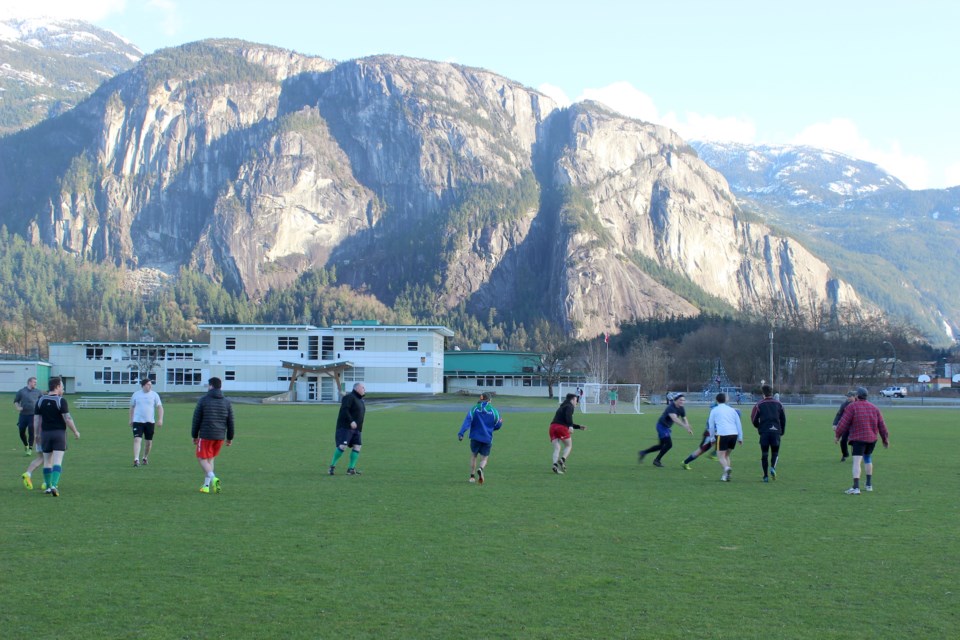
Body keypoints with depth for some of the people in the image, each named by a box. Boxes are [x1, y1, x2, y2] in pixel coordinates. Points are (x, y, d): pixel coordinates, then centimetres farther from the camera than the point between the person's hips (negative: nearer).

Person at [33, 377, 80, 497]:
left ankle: (48, 486, 17)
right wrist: (75, 432, -2)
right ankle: (54, 485, -19)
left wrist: (36, 433, 11)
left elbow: (36, 419, 3)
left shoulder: (41, 400, 3)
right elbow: (67, 418, -12)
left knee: (47, 462, 13)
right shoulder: (61, 400, -10)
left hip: (45, 433, 4)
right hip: (59, 433, -4)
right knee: (57, 461, -6)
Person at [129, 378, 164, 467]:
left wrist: (160, 419, -10)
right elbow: (132, 407, 15)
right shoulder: (136, 394, 4)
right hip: (138, 421, -1)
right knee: (137, 439, -15)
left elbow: (160, 407, 1)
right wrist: (131, 420, 15)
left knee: (149, 442, 8)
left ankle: (145, 458, 29)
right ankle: (136, 460, -21)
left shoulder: (154, 395, 2)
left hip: (150, 422, 1)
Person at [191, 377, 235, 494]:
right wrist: (230, 438, 16)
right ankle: (206, 486, 15)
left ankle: (213, 478, -23)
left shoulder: (203, 401, -4)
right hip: (220, 436, 4)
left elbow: (196, 420, -2)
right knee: (210, 459, 17)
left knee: (202, 459, 2)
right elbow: (230, 422, 8)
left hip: (206, 435, -4)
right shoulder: (227, 402, 7)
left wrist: (194, 435, 7)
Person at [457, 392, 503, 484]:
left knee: (473, 456, 21)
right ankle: (480, 469, -24)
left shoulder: (474, 409, -1)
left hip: (475, 437, 0)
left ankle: (472, 476, 17)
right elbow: (497, 425, 6)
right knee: (484, 459, 10)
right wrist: (501, 422, 29)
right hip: (487, 439, 0)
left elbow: (467, 421, -13)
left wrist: (461, 433, -22)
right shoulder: (493, 411, 0)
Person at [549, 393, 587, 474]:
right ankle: (562, 460, -15)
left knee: (556, 448, 2)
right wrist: (571, 426, -26)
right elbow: (568, 416, -16)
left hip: (553, 426, 7)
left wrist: (578, 427, 45)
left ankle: (555, 465, -16)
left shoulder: (562, 407, 33)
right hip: (562, 427, -7)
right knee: (569, 446, 7)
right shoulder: (570, 406, 6)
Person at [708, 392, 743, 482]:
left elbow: (711, 425, 12)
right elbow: (739, 424, 17)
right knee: (727, 455, 20)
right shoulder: (732, 410, 19)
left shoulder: (714, 410, 10)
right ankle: (726, 475, 11)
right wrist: (740, 438, 19)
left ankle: (726, 468, -32)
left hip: (722, 434, -4)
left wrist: (712, 437, 23)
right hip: (734, 434, 4)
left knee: (720, 456, -2)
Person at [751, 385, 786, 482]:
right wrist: (782, 432, 19)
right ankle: (773, 467, -17)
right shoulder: (778, 404, 9)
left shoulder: (759, 405, 1)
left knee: (764, 454, 6)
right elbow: (783, 419, 11)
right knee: (775, 452, 12)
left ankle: (766, 476, 3)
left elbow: (754, 419, 0)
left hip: (764, 431, -1)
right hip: (776, 432, 1)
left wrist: (758, 427, 19)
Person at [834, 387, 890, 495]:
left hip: (858, 439, -6)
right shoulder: (874, 407, 10)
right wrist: (885, 439, 21)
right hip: (872, 439, 6)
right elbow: (881, 425, 11)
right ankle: (869, 485, 29)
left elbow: (844, 423, -8)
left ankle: (856, 488, -25)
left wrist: (838, 436, 2)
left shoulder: (852, 407, -5)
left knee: (856, 462, -12)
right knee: (867, 459, 25)